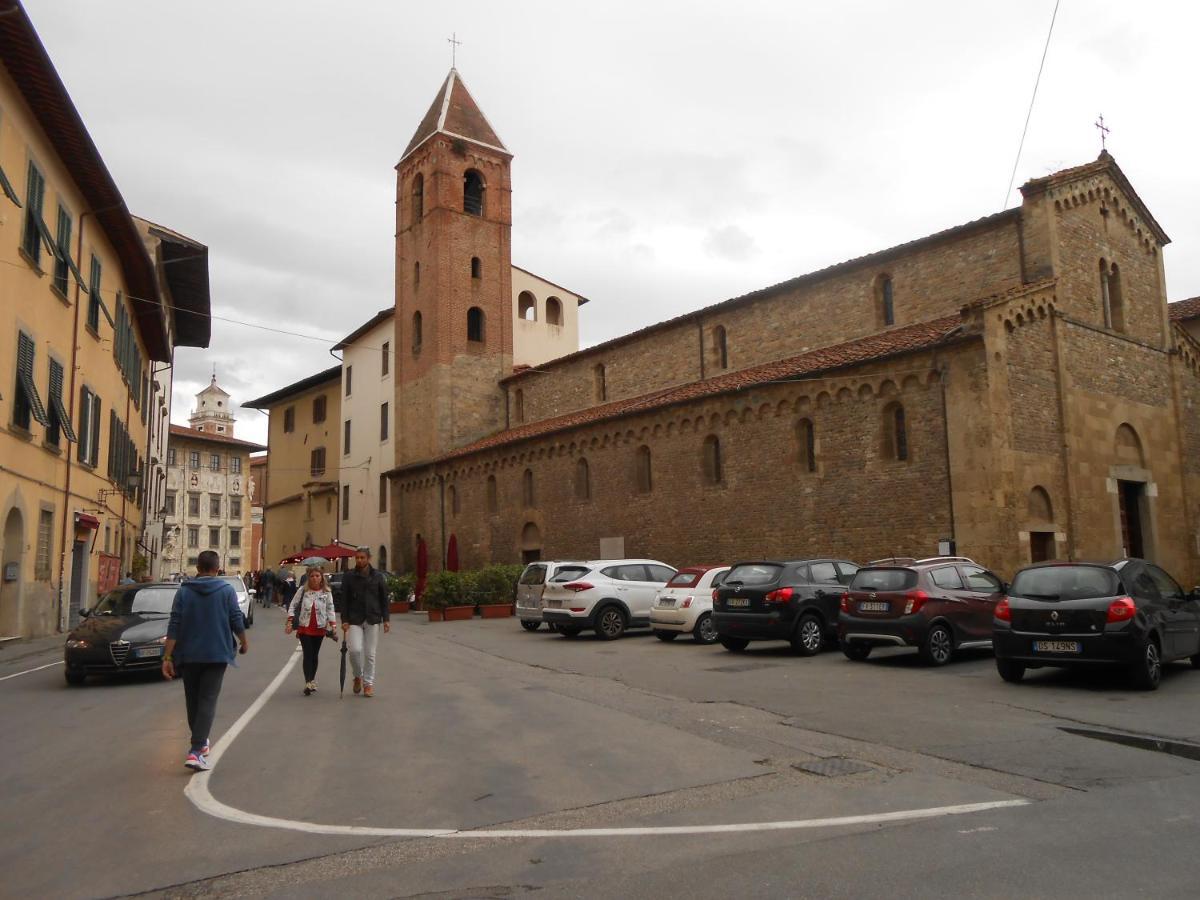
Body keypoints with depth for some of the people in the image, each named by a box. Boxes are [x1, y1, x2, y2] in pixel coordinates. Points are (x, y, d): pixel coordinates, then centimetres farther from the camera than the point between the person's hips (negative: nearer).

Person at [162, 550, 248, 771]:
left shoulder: (184, 591, 0)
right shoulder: (227, 590, -3)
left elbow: (174, 626, -6)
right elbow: (237, 621, -3)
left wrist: (167, 657, -5)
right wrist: (244, 643, 14)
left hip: (188, 655, 2)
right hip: (217, 654, -2)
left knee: (192, 701, 17)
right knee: (207, 701, -2)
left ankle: (199, 742, 32)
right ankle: (195, 751, -13)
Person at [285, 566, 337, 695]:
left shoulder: (326, 593, 0)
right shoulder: (303, 590, -1)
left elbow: (330, 609, -1)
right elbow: (293, 605, 2)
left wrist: (333, 624, -11)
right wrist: (290, 621, -8)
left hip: (320, 628, 1)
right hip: (304, 627, -1)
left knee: (314, 655, 10)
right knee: (308, 655, -9)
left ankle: (311, 681, 23)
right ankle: (308, 683, -15)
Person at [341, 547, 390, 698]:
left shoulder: (377, 576, 3)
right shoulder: (349, 576, 2)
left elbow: (384, 599, 6)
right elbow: (344, 600, 2)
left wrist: (386, 619, 1)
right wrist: (344, 620, -6)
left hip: (372, 620, 1)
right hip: (354, 620, -1)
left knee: (370, 653, 3)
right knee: (355, 649, -13)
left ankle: (368, 683, 15)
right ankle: (358, 676, 14)